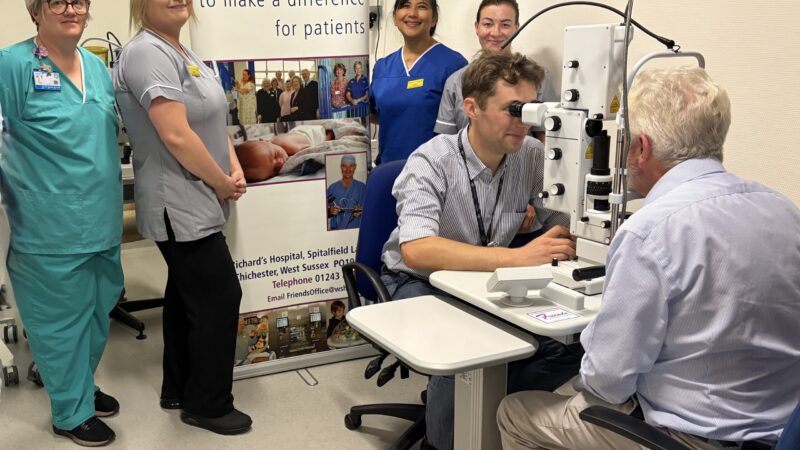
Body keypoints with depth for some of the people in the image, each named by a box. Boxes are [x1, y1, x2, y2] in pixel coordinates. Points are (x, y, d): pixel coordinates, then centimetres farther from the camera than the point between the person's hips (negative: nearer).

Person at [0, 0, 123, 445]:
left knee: (98, 309, 19)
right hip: (52, 222, -7)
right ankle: (73, 412, 22)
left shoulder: (98, 66, 9)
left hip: (102, 219, 7)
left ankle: (82, 385, 40)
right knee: (61, 316, 6)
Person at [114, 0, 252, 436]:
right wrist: (222, 184, -14)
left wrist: (235, 170, 0)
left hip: (193, 202, 10)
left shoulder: (183, 52, 12)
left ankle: (179, 390, 31)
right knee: (219, 298, -3)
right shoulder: (147, 52, -18)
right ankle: (208, 404, 12)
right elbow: (177, 135, -25)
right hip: (181, 206, -10)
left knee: (187, 295, 17)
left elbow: (213, 120, 15)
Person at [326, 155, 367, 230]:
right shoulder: (332, 188, 8)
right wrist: (330, 211, -10)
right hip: (336, 230, 0)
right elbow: (326, 213, 10)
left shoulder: (362, 187, 6)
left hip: (356, 229, 0)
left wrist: (361, 212, -12)